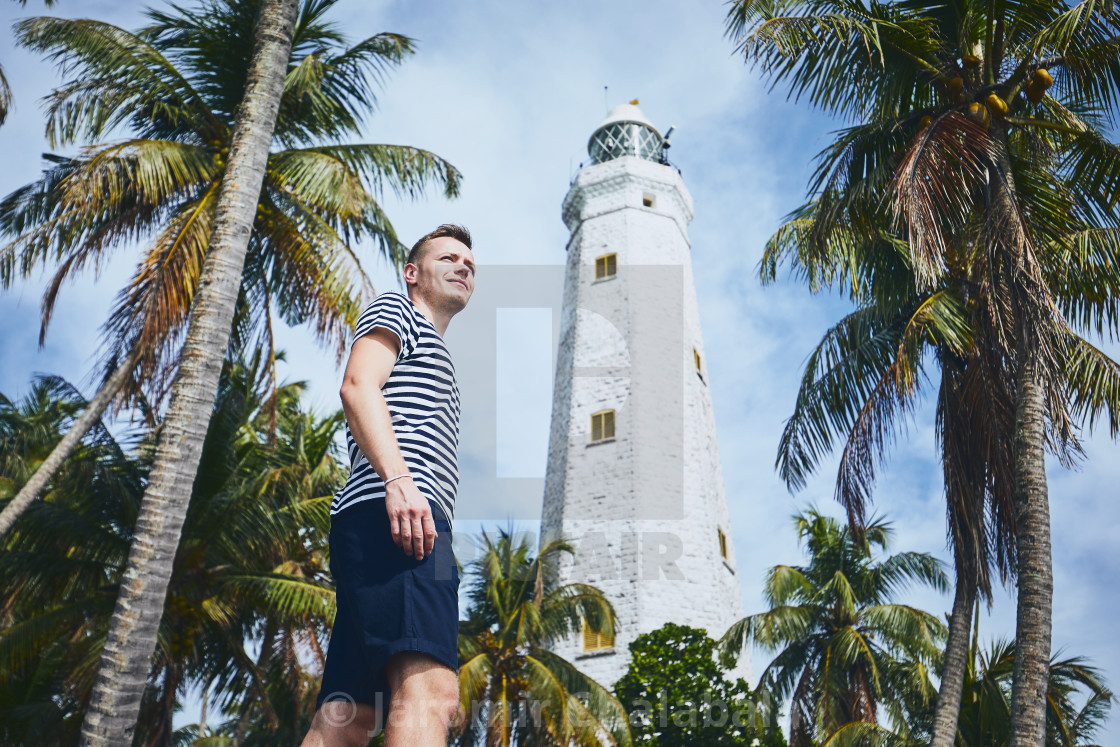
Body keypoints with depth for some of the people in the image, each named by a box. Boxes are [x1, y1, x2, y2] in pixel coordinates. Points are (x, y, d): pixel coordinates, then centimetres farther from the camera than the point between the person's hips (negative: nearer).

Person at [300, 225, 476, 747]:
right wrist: (398, 479, -21)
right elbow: (358, 387, -6)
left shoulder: (435, 358, 40)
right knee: (429, 691, -28)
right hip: (389, 514, -10)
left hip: (409, 522, 10)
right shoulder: (395, 309, 14)